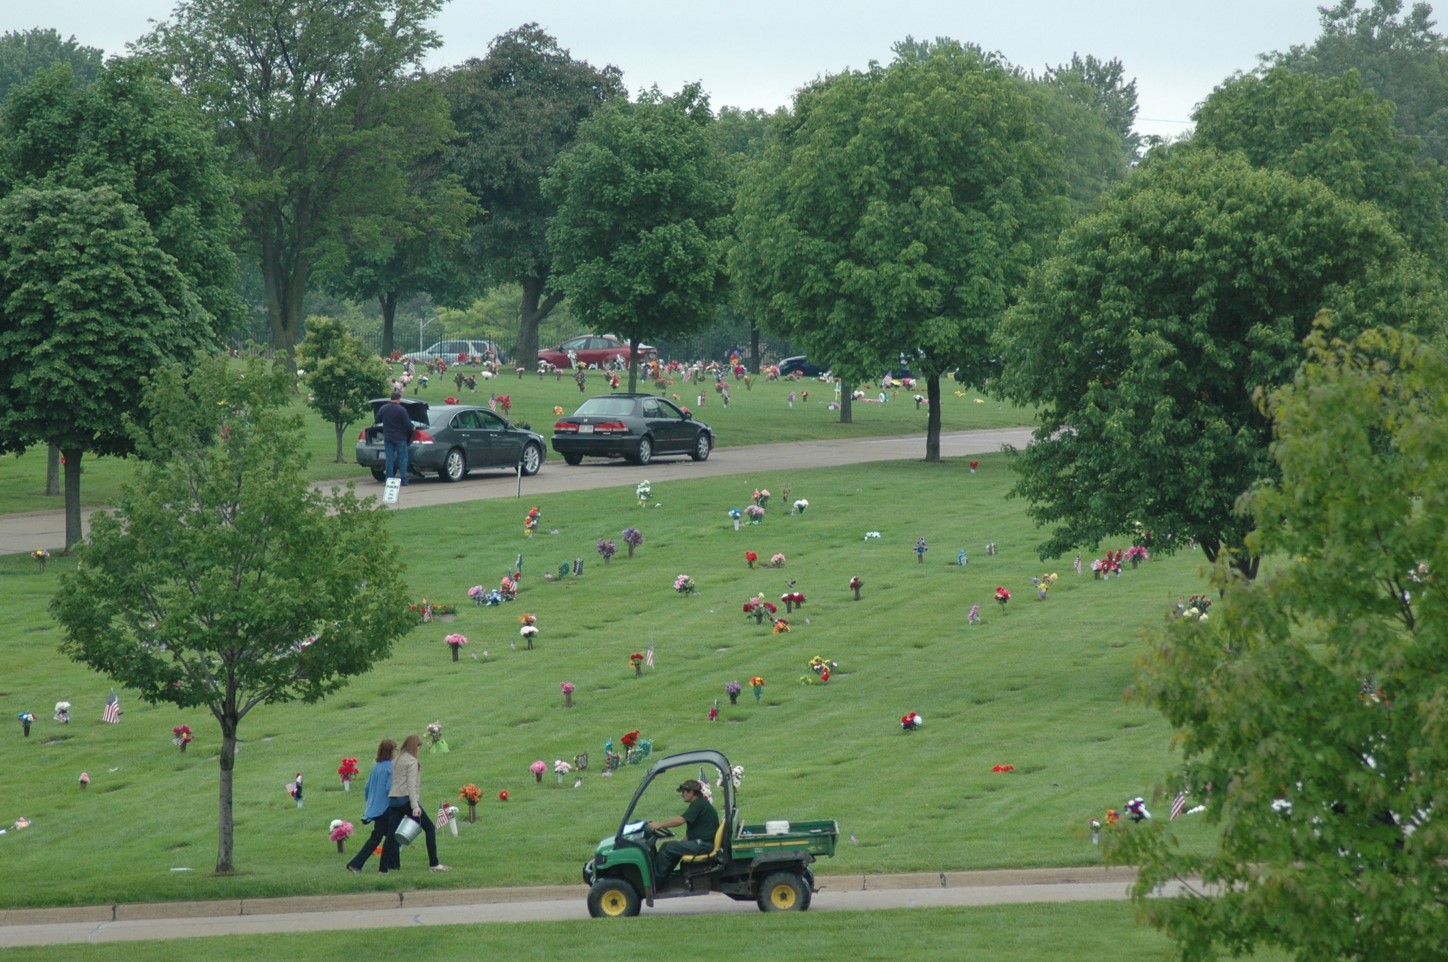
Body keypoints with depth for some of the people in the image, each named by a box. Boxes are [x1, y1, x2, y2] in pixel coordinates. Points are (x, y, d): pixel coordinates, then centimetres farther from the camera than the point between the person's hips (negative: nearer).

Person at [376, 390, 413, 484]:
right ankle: (403, 480, 0)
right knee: (402, 458, 3)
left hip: (388, 438, 3)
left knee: (389, 459, 6)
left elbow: (377, 420, 13)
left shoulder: (383, 409, 0)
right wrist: (412, 427, 9)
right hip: (400, 438, -3)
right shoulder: (401, 410, -14)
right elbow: (408, 424, -13)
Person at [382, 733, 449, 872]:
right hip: (405, 799, -7)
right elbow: (411, 785, -15)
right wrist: (415, 806, -21)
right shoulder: (412, 761, -6)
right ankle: (434, 864, -1)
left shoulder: (396, 761, 17)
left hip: (392, 800, 7)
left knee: (391, 835, 4)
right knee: (430, 828, 2)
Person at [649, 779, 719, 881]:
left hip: (703, 845, -11)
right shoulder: (700, 803, 19)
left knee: (667, 848, -12)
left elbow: (680, 820, -23)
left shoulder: (698, 804, -14)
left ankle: (656, 882, -5)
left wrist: (660, 825, -15)